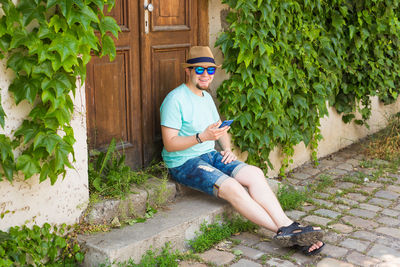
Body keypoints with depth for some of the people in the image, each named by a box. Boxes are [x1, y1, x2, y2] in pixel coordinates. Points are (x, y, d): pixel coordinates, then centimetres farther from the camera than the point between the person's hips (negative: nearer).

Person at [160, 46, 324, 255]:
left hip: (209, 155, 8)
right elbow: (169, 144, -18)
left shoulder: (206, 97, 16)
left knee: (254, 174, -15)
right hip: (183, 163, -8)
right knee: (231, 187, -28)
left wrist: (227, 148, 1)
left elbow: (220, 129, 23)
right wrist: (203, 137, -29)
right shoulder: (175, 100, -12)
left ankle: (287, 225, -23)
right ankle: (283, 231, -25)